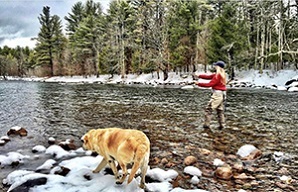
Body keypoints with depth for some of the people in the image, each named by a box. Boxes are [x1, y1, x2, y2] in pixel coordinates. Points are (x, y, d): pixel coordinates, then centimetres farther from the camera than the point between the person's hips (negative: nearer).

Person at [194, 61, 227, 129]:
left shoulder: (218, 75, -17)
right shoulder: (222, 74, 12)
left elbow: (209, 84, -18)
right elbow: (208, 76, 11)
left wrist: (199, 84, -12)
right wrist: (199, 76, 5)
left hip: (217, 94, -10)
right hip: (222, 94, 10)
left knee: (208, 109, -4)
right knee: (220, 110, 15)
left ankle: (206, 124, -3)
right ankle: (221, 125, 16)